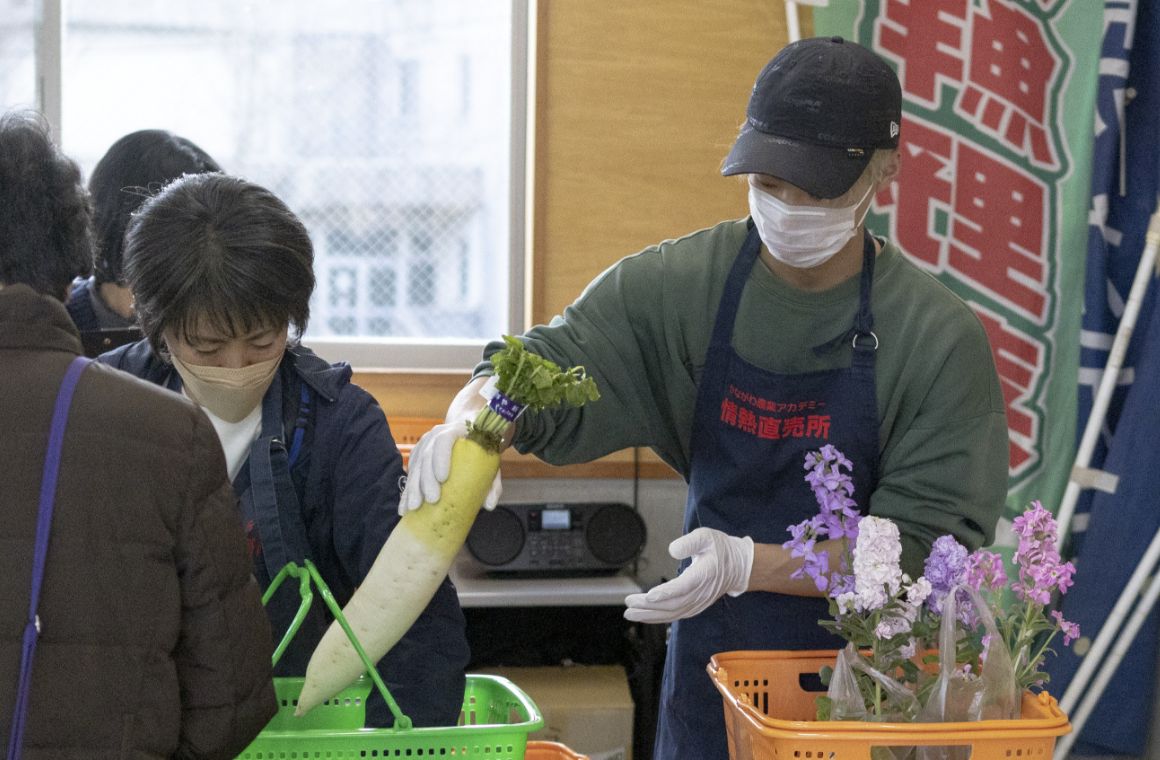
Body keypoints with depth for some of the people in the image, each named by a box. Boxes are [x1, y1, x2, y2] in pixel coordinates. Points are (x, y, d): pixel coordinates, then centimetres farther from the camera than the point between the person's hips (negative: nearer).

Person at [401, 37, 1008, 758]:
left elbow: (922, 547, -16)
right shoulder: (682, 284, -7)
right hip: (714, 666, 2)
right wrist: (466, 422, -30)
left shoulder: (944, 340, -14)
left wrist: (749, 564, -27)